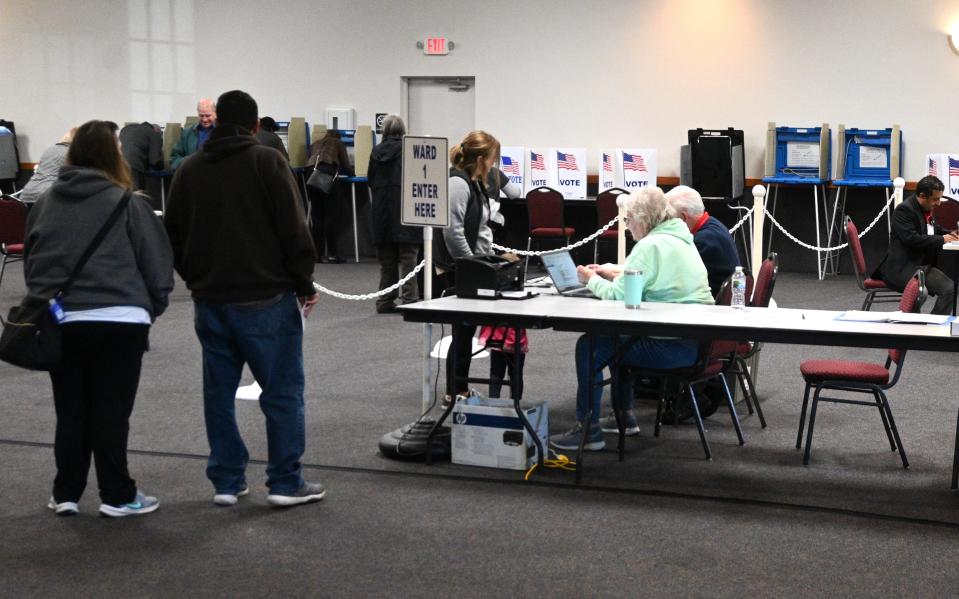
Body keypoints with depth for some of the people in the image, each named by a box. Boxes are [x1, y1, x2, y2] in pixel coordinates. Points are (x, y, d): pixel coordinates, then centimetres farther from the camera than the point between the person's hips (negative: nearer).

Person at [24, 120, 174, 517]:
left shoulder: (45, 203, 11)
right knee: (111, 413, 4)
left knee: (70, 413, 14)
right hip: (118, 321, -4)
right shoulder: (127, 202, -2)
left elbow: (30, 263, 19)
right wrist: (150, 308, 11)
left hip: (57, 322, 4)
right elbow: (157, 263, -2)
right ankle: (117, 496, 12)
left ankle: (66, 493, 20)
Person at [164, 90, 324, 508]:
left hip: (210, 300, 5)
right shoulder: (267, 162, -6)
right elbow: (294, 229, -10)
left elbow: (174, 236, 13)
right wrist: (304, 284, -1)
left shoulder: (188, 169, 10)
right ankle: (285, 482, 2)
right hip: (265, 297, -5)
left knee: (219, 391, 11)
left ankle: (226, 481, 14)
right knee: (282, 390, 1)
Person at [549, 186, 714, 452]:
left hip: (674, 347, -11)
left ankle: (588, 430, 1)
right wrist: (614, 275, 18)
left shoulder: (651, 246, -17)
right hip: (695, 340, 11)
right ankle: (624, 416, 36)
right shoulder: (679, 238, 14)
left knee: (589, 346, -3)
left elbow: (618, 296, -17)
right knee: (617, 336, 31)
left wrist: (592, 280, 2)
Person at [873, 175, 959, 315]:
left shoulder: (927, 209, 14)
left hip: (922, 264, 10)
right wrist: (941, 239, -17)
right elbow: (911, 239, -24)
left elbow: (934, 229, 33)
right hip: (903, 268, -10)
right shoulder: (904, 209, -13)